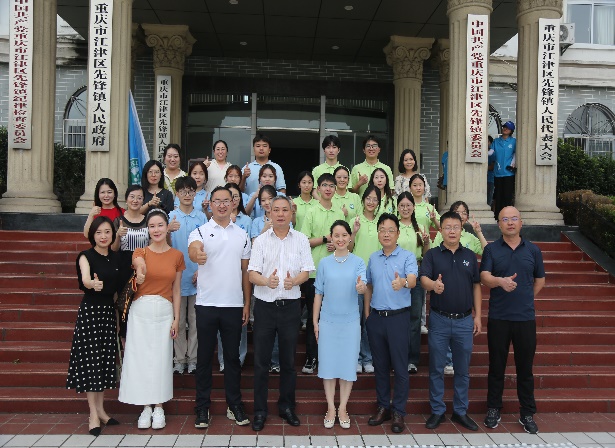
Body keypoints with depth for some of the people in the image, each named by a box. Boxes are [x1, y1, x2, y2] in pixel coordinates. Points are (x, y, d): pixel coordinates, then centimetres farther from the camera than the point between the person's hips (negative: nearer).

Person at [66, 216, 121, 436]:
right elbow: (85, 279, -28)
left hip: (109, 310, 5)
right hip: (89, 310, -5)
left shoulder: (116, 257, 8)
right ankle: (93, 414, 5)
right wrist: (93, 283, -48)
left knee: (106, 359, 9)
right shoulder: (86, 256, -8)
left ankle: (100, 410, 21)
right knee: (90, 359, -3)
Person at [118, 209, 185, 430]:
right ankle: (146, 407, 15)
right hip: (141, 310, 0)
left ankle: (159, 408, 17)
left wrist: (176, 318, 1)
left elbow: (176, 290, 6)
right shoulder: (140, 252, 1)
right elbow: (140, 265, -22)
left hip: (164, 311, 0)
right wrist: (140, 272, -46)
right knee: (140, 357, 1)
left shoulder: (177, 256, 4)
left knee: (161, 358, 3)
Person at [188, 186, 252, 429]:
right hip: (207, 304, -2)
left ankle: (234, 405, 21)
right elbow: (192, 248, -25)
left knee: (232, 356, 10)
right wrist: (196, 254, -50)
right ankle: (202, 408, 17)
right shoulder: (200, 232, -1)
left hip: (234, 305, 2)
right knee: (204, 357, 7)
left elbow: (246, 270, 11)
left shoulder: (242, 234, 8)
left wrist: (247, 304, 6)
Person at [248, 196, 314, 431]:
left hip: (290, 306, 1)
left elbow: (306, 271, 1)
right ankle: (260, 410, 15)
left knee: (288, 360, 10)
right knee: (261, 360, 4)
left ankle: (286, 406, 25)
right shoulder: (260, 240, 4)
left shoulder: (301, 240, 5)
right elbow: (252, 273, -3)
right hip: (265, 306, 0)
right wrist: (266, 281, -24)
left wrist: (293, 281, -21)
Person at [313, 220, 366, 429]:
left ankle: (342, 408, 19)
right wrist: (315, 321, 3)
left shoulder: (358, 262, -1)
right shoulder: (324, 263, 2)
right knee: (328, 363, 5)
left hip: (350, 321, -1)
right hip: (328, 321, 1)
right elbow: (318, 294, 5)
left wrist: (361, 287, -38)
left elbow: (362, 286, -14)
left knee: (348, 363, 6)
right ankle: (330, 408, 18)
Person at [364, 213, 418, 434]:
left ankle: (399, 412, 11)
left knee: (400, 366, 0)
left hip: (398, 317, -4)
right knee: (380, 365, 12)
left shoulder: (407, 257, -5)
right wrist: (367, 313, 13)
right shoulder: (373, 258, 11)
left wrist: (403, 281, -45)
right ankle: (383, 407, 24)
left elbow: (412, 280, -22)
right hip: (376, 317, 5)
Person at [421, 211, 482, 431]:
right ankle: (437, 411, 19)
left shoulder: (470, 256, 8)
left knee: (462, 370, 11)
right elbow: (423, 278, -15)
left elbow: (476, 286, 10)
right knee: (436, 369, 6)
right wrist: (433, 285, -38)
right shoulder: (432, 254, 0)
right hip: (439, 320, -2)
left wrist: (477, 316, 5)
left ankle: (461, 411, 24)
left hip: (464, 320, 2)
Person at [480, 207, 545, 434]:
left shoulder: (533, 250, 5)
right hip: (498, 318, -1)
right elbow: (484, 277, -13)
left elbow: (540, 279, 16)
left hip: (526, 317, 1)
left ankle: (527, 413, 21)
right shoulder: (491, 249, 0)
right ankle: (493, 409, 22)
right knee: (496, 366, 9)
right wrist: (501, 281, -33)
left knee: (525, 368, 8)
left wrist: (526, 298, 8)